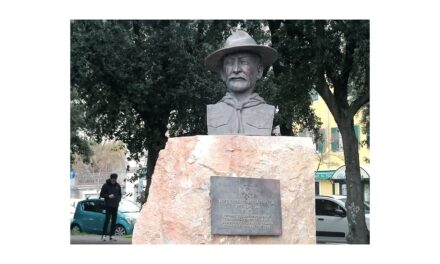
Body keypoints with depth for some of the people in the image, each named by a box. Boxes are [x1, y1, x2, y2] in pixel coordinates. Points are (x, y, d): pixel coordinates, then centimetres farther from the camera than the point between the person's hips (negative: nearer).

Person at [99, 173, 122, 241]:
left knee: (114, 220, 4)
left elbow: (120, 194, 17)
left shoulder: (118, 186, 9)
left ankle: (112, 235, 9)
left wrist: (118, 200, 0)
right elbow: (101, 195, -2)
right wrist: (108, 196, -18)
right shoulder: (105, 185, -3)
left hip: (115, 205, 5)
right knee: (107, 219, -10)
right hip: (108, 205, -4)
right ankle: (103, 235, -7)